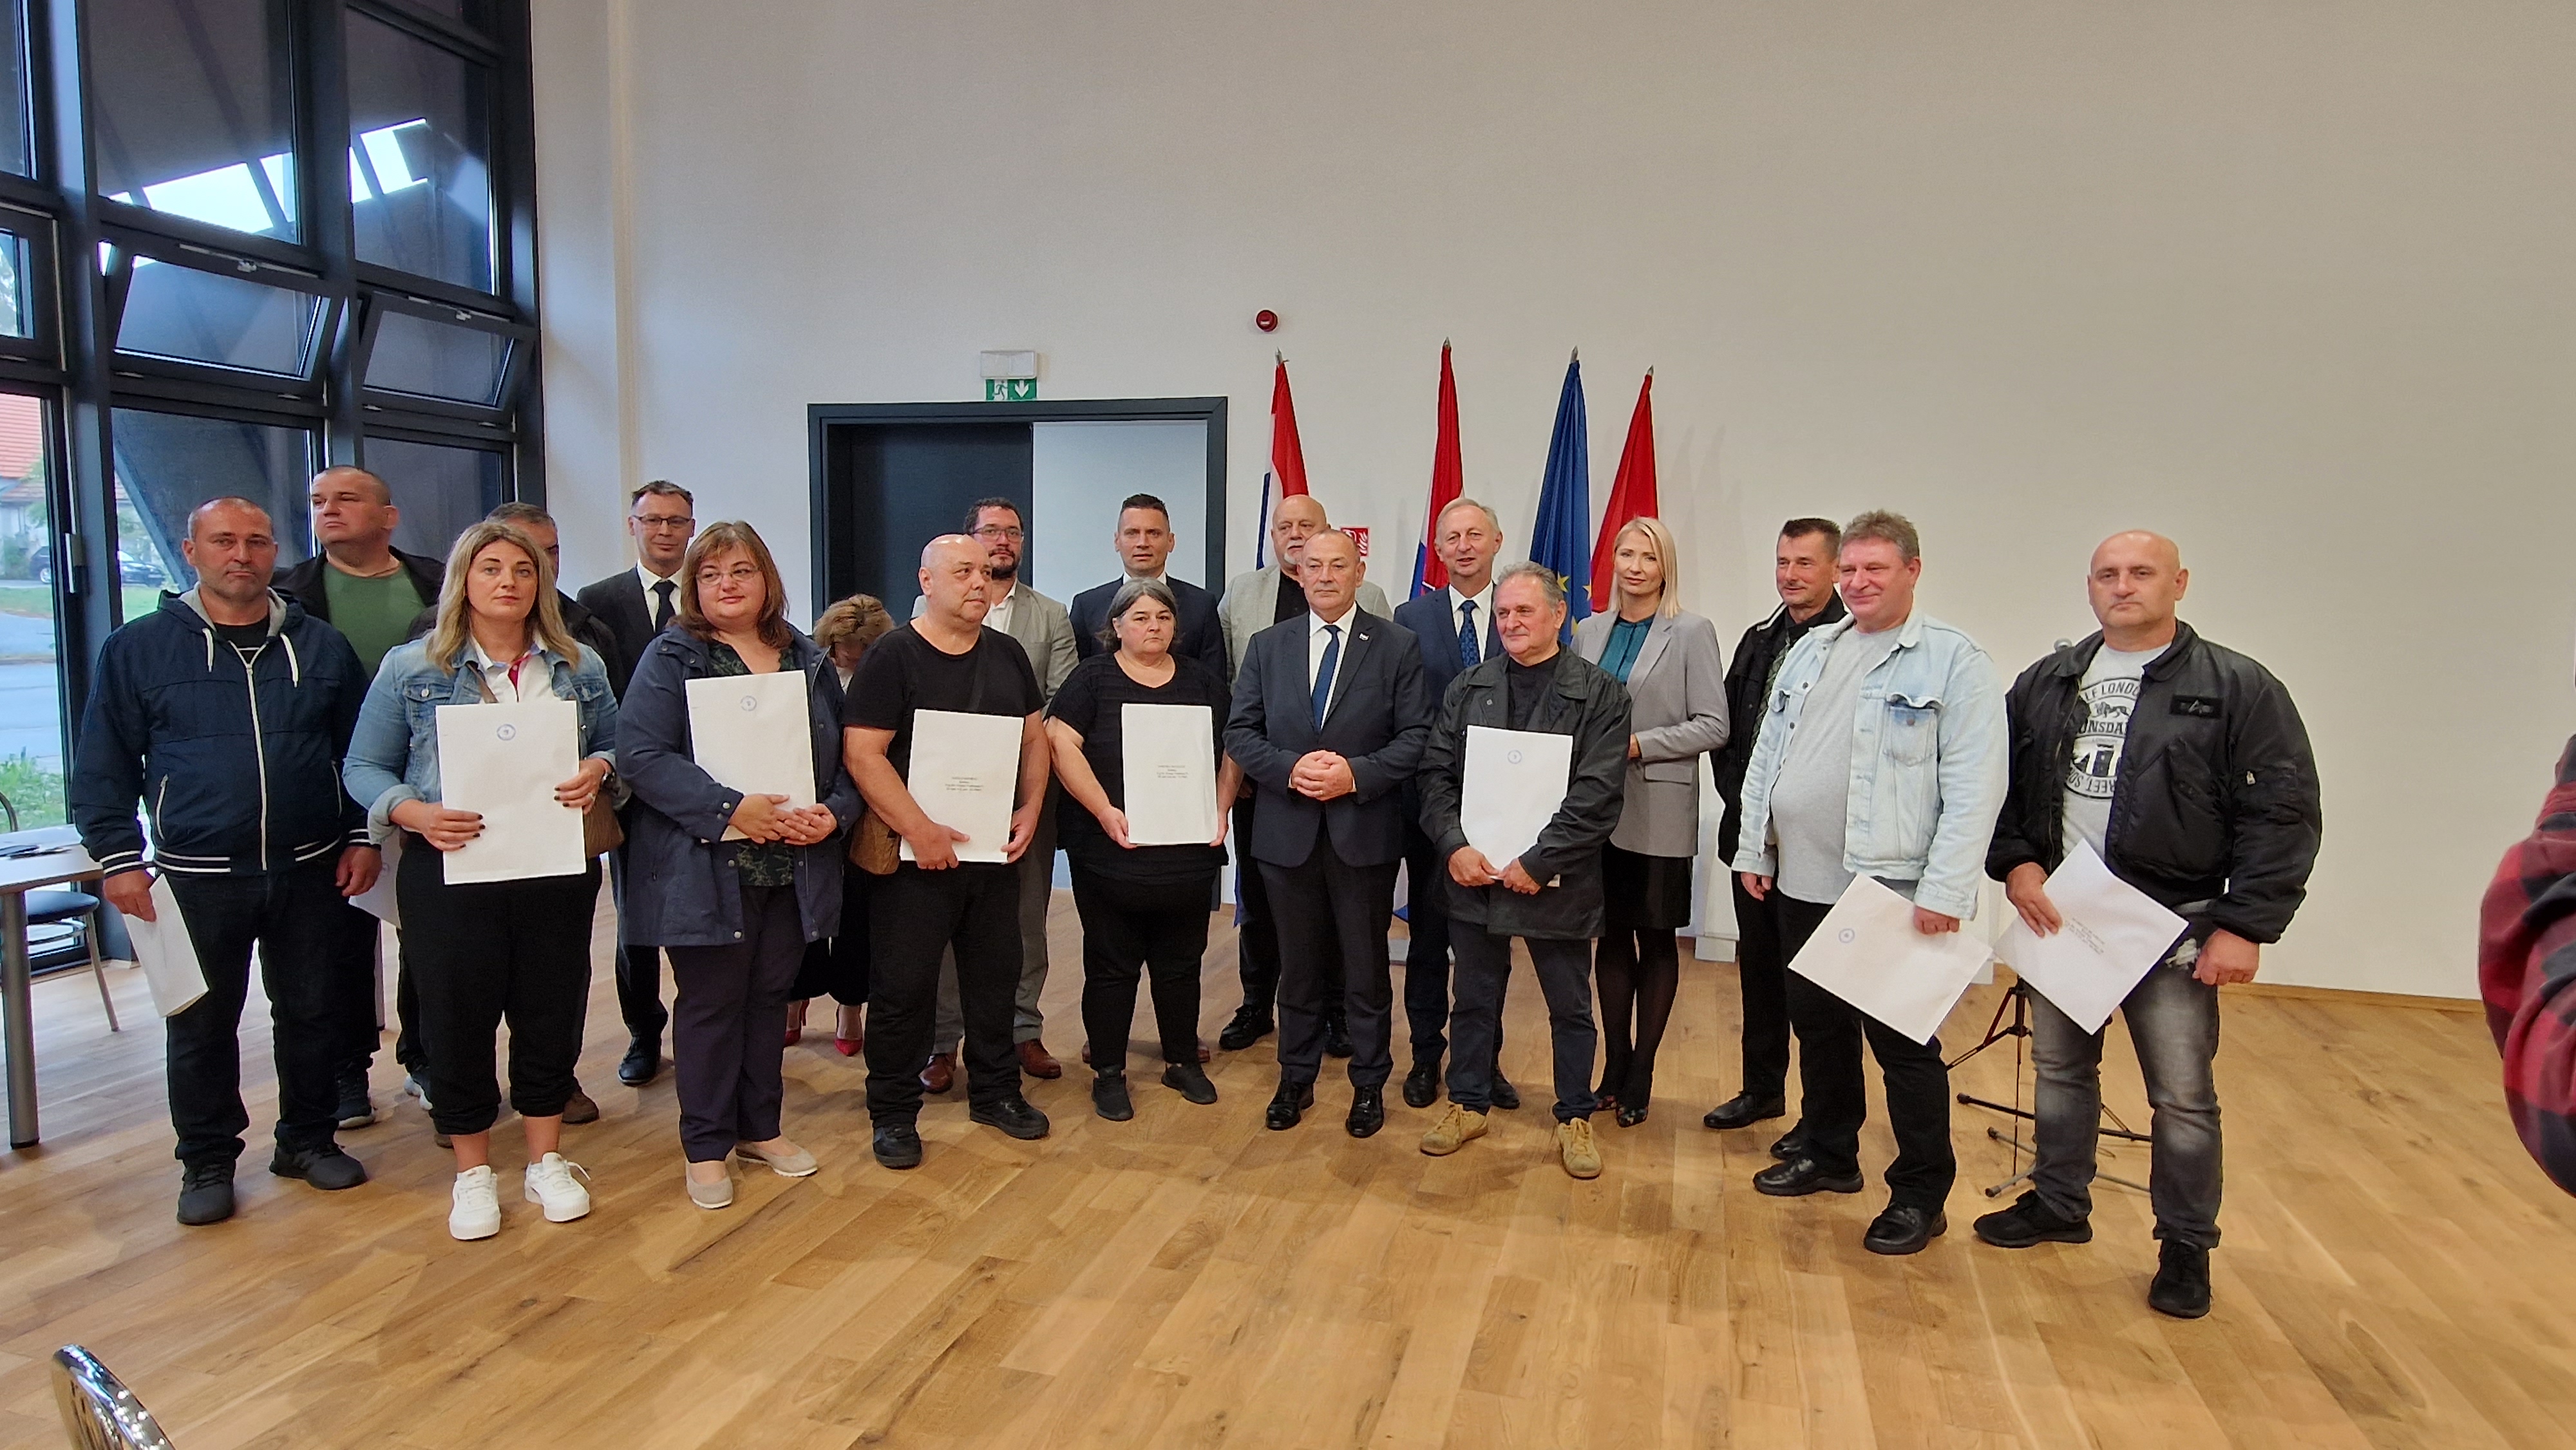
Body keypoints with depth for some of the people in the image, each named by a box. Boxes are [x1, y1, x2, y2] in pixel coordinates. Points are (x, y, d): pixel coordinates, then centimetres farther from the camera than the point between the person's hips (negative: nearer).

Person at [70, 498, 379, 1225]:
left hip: (312, 872, 2)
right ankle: (207, 1161, 25)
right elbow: (102, 768, 2)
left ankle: (309, 1138, 28)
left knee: (315, 1014, 10)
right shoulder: (138, 648, 0)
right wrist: (118, 859, -5)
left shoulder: (322, 646, 6)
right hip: (198, 879, -1)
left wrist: (362, 837, 3)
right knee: (201, 1026, 9)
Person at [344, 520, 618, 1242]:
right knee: (458, 1019, 7)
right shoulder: (411, 669, 0)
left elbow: (615, 745, 11)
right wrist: (414, 812, -17)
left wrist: (597, 771, -12)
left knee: (552, 1013, 10)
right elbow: (364, 768, 2)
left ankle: (546, 1161, 27)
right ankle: (473, 1172, 26)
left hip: (558, 870, 2)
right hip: (450, 871, -2)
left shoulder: (579, 666, 6)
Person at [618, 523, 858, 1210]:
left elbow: (845, 754, 11)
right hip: (708, 869, -4)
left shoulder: (810, 661, 10)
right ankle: (707, 1147, 20)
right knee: (711, 1003, 5)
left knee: (771, 996, 15)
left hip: (795, 866, 4)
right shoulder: (672, 658, -4)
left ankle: (760, 1128, 30)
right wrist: (731, 809, -23)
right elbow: (642, 754, -15)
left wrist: (834, 811, -9)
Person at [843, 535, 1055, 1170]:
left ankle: (995, 1092, 31)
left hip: (997, 850, 6)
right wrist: (920, 830, -21)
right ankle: (894, 1114, 18)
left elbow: (1034, 737, 13)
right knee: (903, 986, 3)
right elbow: (862, 753, -16)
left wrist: (1030, 809, -2)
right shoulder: (892, 657, -9)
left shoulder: (1008, 654, 8)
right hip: (914, 854, -5)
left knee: (995, 974, 15)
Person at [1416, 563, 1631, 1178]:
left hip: (1556, 880, -3)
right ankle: (1469, 1105, 32)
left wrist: (1537, 863, -16)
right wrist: (1455, 846, -10)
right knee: (1474, 999, 15)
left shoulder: (1599, 693, -6)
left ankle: (1575, 1117, 28)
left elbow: (1598, 794, -13)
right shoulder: (1468, 688, 6)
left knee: (1571, 1007, 11)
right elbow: (1436, 774, 4)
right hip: (1472, 874, 3)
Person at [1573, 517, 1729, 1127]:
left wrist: (1638, 745, -16)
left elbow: (1712, 726, -8)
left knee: (1656, 940, 7)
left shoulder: (1692, 633, -4)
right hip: (1596, 808, 4)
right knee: (1611, 935, 10)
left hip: (1658, 813, -4)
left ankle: (1640, 1075, 18)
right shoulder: (1591, 631, 9)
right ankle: (1614, 1065, 22)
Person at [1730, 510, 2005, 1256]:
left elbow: (1974, 788, -12)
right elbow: (1766, 756, 14)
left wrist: (1944, 890, -17)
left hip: (1892, 890, -6)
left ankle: (1920, 1195, 19)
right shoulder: (1811, 650, 12)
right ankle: (1829, 1154, 35)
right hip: (1802, 884, 6)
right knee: (1819, 1027, 18)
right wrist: (1755, 850, 10)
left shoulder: (1954, 661, -7)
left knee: (1903, 1045, 4)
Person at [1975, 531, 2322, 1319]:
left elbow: (2283, 816, -9)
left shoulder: (2239, 688, -6)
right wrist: (2015, 863, -5)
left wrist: (2244, 926, -13)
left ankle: (2187, 1246, 23)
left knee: (2183, 1094, 5)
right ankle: (2058, 1204, 35)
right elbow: (1998, 785, 10)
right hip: (2056, 913, 4)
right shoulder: (2045, 683, 6)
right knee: (2059, 1068, 17)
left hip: (2173, 927, -4)